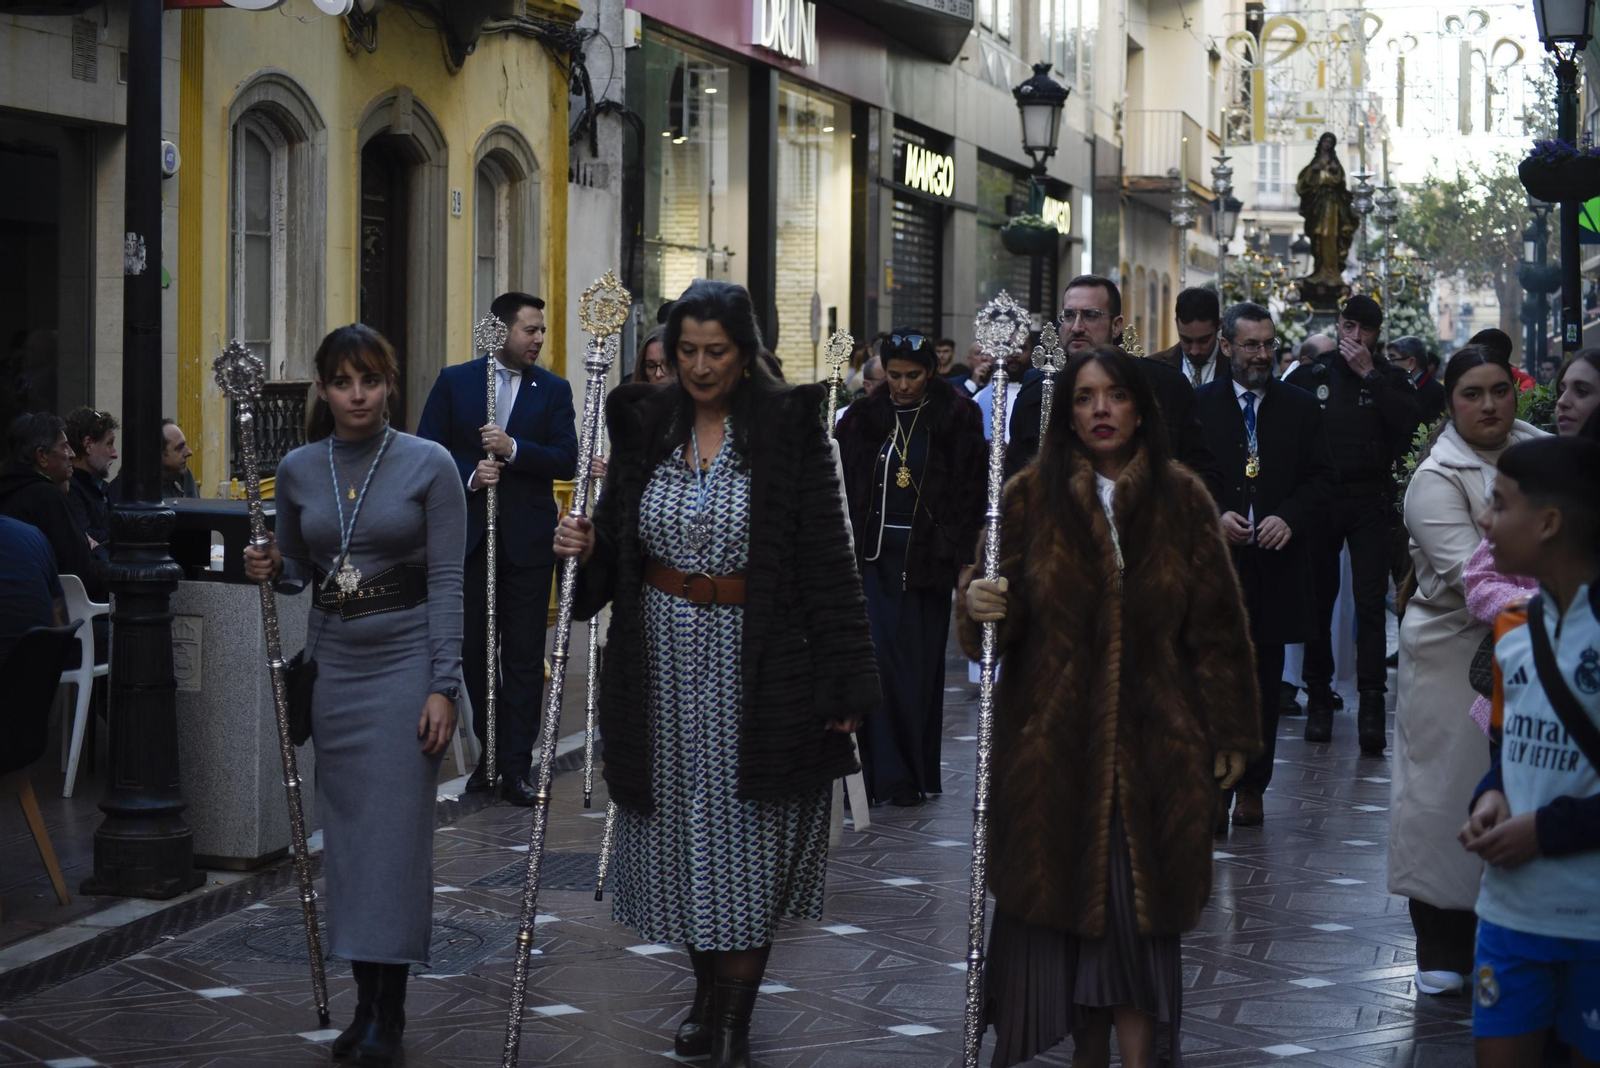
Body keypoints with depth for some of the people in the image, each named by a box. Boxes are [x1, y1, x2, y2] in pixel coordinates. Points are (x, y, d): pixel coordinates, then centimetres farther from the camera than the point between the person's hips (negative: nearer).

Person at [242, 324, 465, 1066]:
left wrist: (443, 685, -12)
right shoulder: (298, 470, 5)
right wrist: (270, 570, -5)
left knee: (395, 830, -5)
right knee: (346, 830, 6)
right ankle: (364, 999, 15)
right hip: (334, 662, 4)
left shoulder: (428, 465, -5)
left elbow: (447, 581, -7)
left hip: (405, 659, -4)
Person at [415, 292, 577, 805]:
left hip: (528, 539, -1)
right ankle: (491, 751, 25)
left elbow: (566, 459, -6)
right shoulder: (455, 382, 3)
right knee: (474, 649, 9)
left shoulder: (553, 390, 3)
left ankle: (516, 766, 4)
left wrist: (513, 449, -19)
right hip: (469, 533, 1)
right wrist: (468, 474, -15)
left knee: (524, 656, 0)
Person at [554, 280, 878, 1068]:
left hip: (756, 666, -4)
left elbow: (827, 556, -9)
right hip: (664, 659, 4)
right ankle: (708, 995, 30)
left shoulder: (789, 428, -8)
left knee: (746, 838, 1)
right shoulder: (646, 426, 4)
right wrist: (586, 548, -11)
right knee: (685, 831, 12)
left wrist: (844, 682, -11)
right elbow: (620, 541, 13)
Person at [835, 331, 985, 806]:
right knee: (876, 656, -7)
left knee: (918, 664, 2)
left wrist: (958, 550, -10)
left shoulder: (956, 419, -1)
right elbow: (844, 485, 8)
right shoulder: (864, 418, 5)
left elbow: (972, 488, -3)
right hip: (874, 553, 1)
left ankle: (916, 772, 12)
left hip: (926, 554, -1)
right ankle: (883, 772, -2)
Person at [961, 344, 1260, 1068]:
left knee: (1140, 912, -1)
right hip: (1054, 744, 0)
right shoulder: (1032, 496, 3)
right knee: (1065, 903, 3)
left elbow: (1216, 624, 5)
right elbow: (1003, 620, 2)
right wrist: (979, 604, -22)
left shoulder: (1181, 499, 4)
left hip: (1153, 748, 0)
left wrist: (1230, 733, 3)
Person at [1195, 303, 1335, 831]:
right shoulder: (1197, 405, 4)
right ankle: (1214, 791, 1)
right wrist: (1214, 516, -13)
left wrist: (1289, 518, -11)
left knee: (1264, 683, 8)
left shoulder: (1301, 407, 8)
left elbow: (1321, 477, 6)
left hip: (1274, 564, 2)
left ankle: (1252, 788, 16)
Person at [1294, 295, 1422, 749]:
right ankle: (1319, 698, 15)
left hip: (1370, 503, -1)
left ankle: (1371, 704, -11)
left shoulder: (1390, 378, 5)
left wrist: (1369, 375, -13)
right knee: (1318, 600, 6)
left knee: (1370, 602, -8)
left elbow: (1411, 422, -13)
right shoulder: (1310, 375, 6)